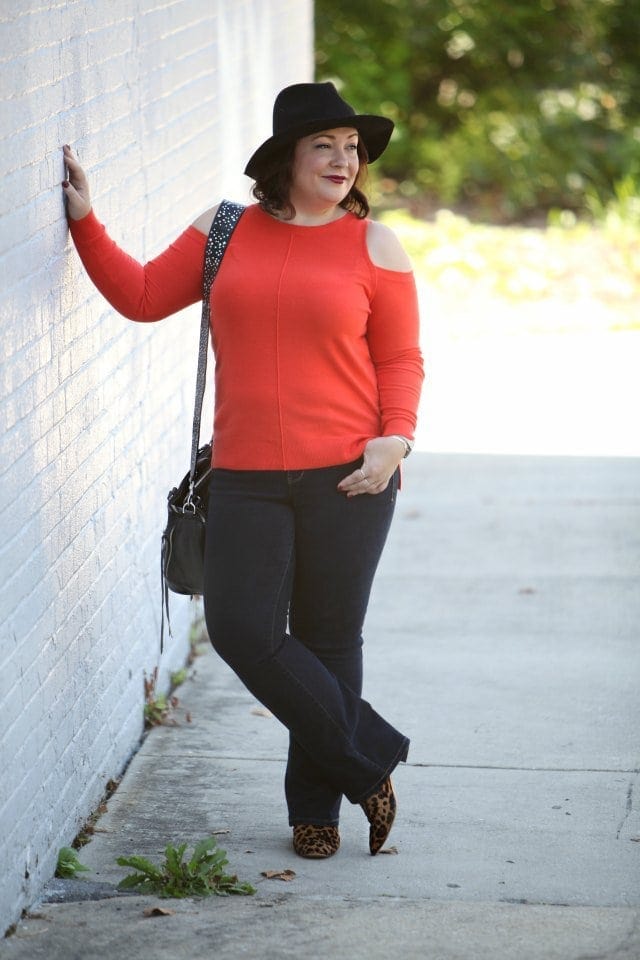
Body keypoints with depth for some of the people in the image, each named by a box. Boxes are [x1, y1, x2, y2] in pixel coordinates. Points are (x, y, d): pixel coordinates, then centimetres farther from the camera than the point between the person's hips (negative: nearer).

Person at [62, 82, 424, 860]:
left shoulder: (374, 246, 3)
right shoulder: (227, 232, 8)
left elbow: (401, 360, 4)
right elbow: (141, 295, 14)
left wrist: (394, 438, -11)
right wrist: (85, 222, 7)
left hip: (347, 476, -2)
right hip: (247, 480, 2)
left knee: (328, 640, 5)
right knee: (241, 631, -7)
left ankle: (315, 806, 22)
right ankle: (367, 760, 10)